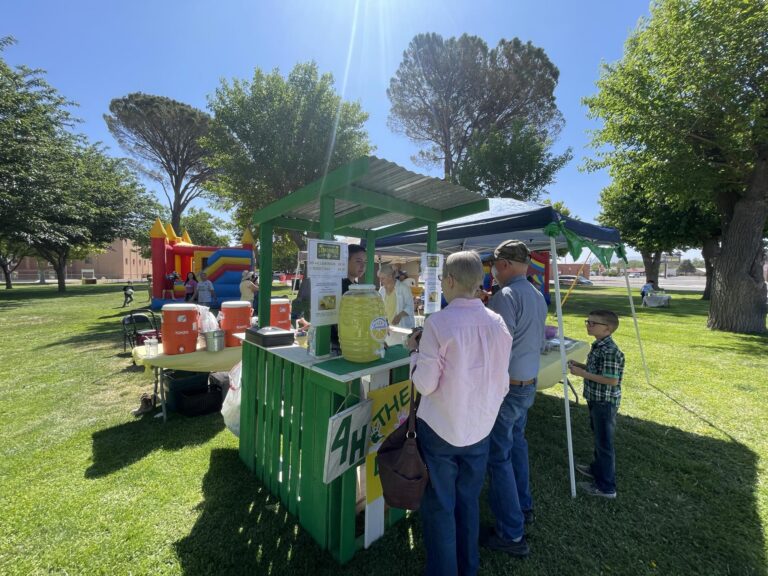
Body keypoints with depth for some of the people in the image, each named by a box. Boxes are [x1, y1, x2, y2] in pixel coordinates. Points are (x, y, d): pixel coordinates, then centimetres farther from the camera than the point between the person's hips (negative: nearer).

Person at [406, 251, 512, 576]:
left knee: (440, 507, 17)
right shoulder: (498, 323, -5)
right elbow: (502, 384, 3)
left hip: (440, 429, -5)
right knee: (469, 503, 25)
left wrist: (415, 349, -3)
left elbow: (425, 384, -18)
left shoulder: (438, 323, -22)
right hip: (480, 428, 5)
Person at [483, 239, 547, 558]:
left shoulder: (505, 296, -22)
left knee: (499, 457, 5)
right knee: (516, 443, 25)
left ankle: (511, 534, 19)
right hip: (529, 383, 9)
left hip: (506, 386, -9)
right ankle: (523, 506, 43)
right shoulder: (537, 296, 6)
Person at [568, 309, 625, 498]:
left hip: (605, 402, -10)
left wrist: (583, 373, -26)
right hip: (596, 400, 10)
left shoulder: (610, 351, -25)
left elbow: (612, 380, -27)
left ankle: (606, 487, 18)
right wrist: (580, 365, 2)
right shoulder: (597, 346, 6)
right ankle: (597, 469, 43)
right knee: (598, 438, 24)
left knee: (604, 442, 4)